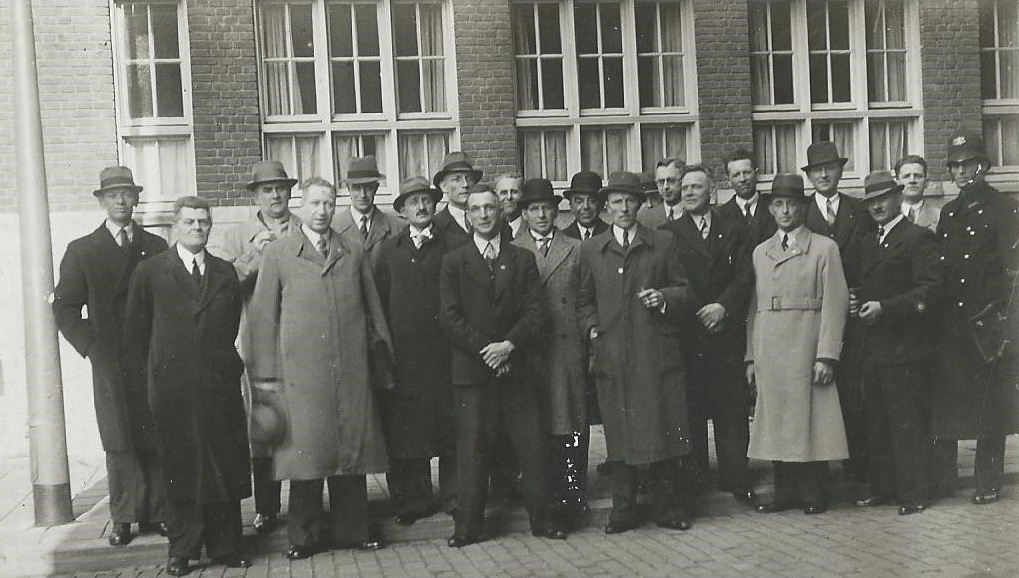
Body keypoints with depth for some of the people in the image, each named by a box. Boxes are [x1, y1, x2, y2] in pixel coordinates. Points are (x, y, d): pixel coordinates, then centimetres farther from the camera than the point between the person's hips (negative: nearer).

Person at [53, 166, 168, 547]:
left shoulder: (156, 248, 11)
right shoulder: (82, 251, 7)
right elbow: (64, 307, 6)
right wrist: (89, 346, -4)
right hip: (109, 362, -1)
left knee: (158, 440, 1)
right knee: (119, 443, 1)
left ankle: (157, 512, 9)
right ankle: (124, 516, 10)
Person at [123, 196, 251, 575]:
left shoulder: (226, 273, 11)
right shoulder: (150, 272, 4)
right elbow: (135, 332, 6)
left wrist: (227, 366, 9)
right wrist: (155, 371, 5)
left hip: (220, 386, 2)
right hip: (172, 388, -2)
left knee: (224, 468, 4)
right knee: (178, 469, 3)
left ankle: (225, 547, 15)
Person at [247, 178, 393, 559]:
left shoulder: (354, 252, 12)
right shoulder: (277, 254, 5)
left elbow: (373, 307, 15)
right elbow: (263, 316, 3)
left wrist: (381, 348, 10)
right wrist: (265, 372, -1)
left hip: (352, 369, 2)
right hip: (300, 371, -2)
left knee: (352, 448, 6)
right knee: (305, 451, 0)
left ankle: (351, 530, 19)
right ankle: (305, 535, 14)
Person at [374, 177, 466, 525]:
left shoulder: (455, 246, 5)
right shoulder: (389, 251, 12)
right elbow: (380, 301, 10)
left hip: (446, 351, -2)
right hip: (402, 354, 2)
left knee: (451, 427, 3)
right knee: (405, 428, 4)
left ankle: (455, 497, 15)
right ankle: (413, 500, 14)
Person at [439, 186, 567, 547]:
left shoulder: (523, 259, 12)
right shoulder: (454, 262, 6)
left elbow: (534, 312, 3)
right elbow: (449, 317, -2)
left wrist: (508, 345, -13)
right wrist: (485, 349, -11)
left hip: (515, 366, 2)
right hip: (472, 369, -1)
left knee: (532, 447, 2)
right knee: (471, 449, 0)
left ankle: (541, 519, 14)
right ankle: (468, 526, 9)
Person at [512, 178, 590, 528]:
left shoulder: (576, 250, 14)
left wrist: (590, 339, 1)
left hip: (569, 351, 1)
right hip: (527, 352, -1)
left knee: (571, 426, -1)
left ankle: (571, 497, 5)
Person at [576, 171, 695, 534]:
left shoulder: (663, 244, 8)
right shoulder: (591, 250, 11)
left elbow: (683, 289, 9)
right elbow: (584, 301, 17)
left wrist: (665, 297, -11)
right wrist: (592, 329, 1)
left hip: (658, 354, -1)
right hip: (612, 355, 1)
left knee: (662, 431, 2)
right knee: (619, 433, 5)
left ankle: (668, 508, 15)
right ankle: (624, 510, 15)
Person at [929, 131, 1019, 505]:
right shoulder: (948, 212, 16)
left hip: (988, 324, -5)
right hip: (949, 325, 5)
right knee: (943, 401, 5)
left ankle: (988, 483, 12)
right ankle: (941, 480, 13)